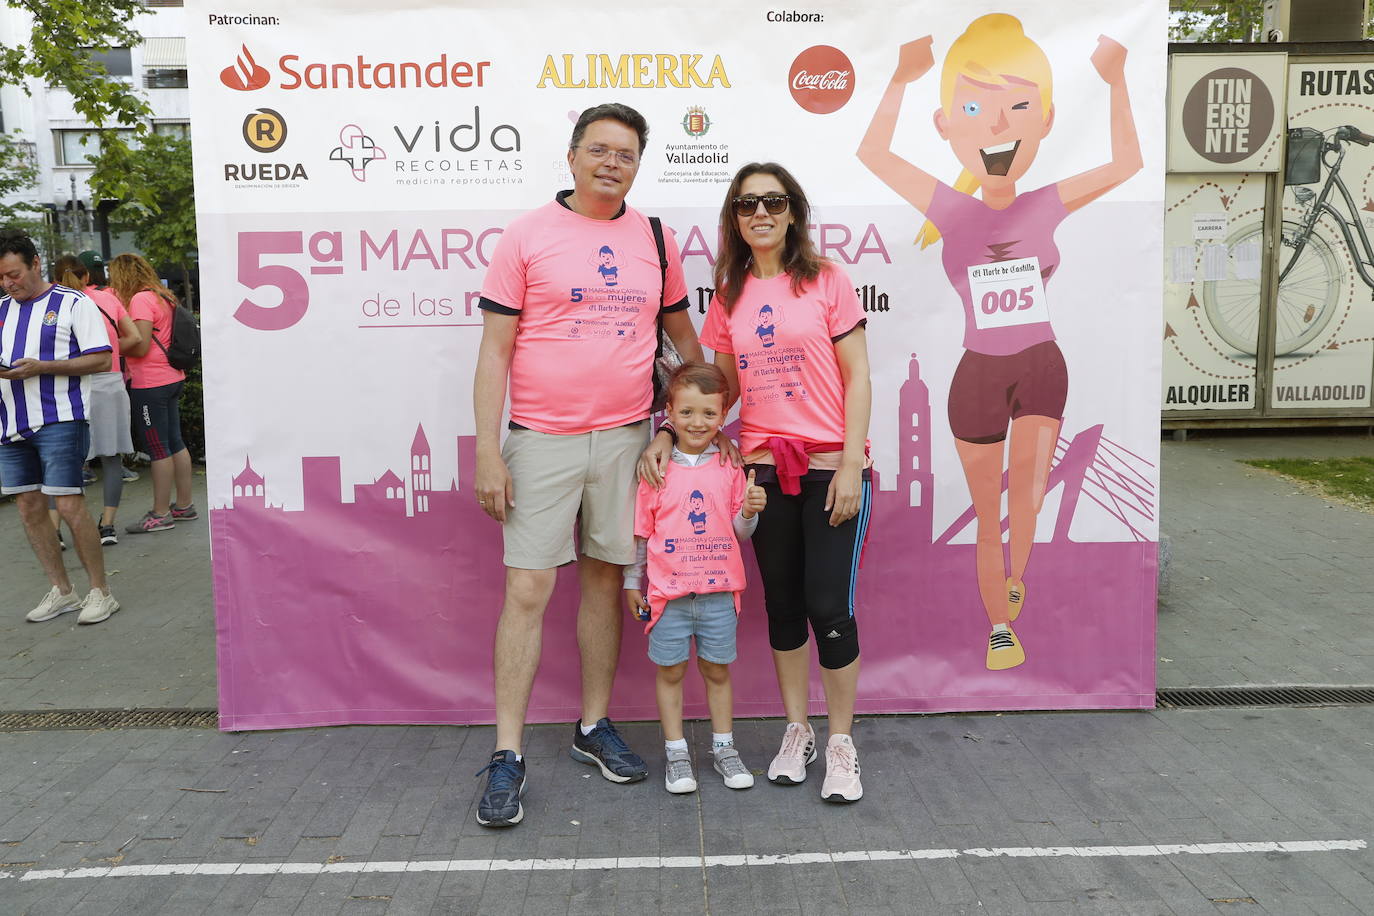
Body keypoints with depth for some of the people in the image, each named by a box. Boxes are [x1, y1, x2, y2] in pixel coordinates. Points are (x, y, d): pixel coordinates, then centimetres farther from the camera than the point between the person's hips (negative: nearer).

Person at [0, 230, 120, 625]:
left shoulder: (73, 303, -1)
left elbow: (101, 359, -7)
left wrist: (40, 367, -16)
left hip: (59, 419, -6)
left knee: (69, 506, -9)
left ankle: (100, 592, 3)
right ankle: (61, 591, 20)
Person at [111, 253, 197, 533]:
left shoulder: (141, 299, -13)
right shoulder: (163, 296, 14)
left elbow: (141, 346, -19)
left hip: (151, 384, -9)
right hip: (172, 379, 9)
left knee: (159, 448, -4)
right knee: (175, 442, 13)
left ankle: (160, 514, 2)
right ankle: (185, 505, 20)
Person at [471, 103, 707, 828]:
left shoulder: (654, 240, 10)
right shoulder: (526, 236, -1)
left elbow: (683, 336, 20)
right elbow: (494, 351, -4)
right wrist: (488, 453, -10)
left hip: (626, 437, 4)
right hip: (542, 440, -3)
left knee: (606, 578, 11)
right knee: (527, 591, -4)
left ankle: (593, 727, 26)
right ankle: (507, 757, 4)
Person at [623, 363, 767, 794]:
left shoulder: (730, 470, 2)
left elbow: (739, 532, 6)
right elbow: (640, 531, 4)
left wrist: (751, 511, -14)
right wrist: (632, 582, 6)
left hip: (719, 591, 1)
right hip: (668, 591, -1)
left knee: (717, 669, 11)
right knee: (670, 671, 7)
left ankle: (723, 748, 25)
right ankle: (676, 754, 19)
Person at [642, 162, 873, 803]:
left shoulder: (826, 280, -2)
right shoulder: (729, 297, 9)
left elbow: (857, 378, -4)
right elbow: (724, 387, 13)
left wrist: (852, 465, -11)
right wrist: (667, 434, 0)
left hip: (830, 467, -4)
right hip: (765, 467, 4)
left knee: (829, 607, -5)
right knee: (782, 605, 12)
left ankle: (841, 745, 13)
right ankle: (797, 732, 28)